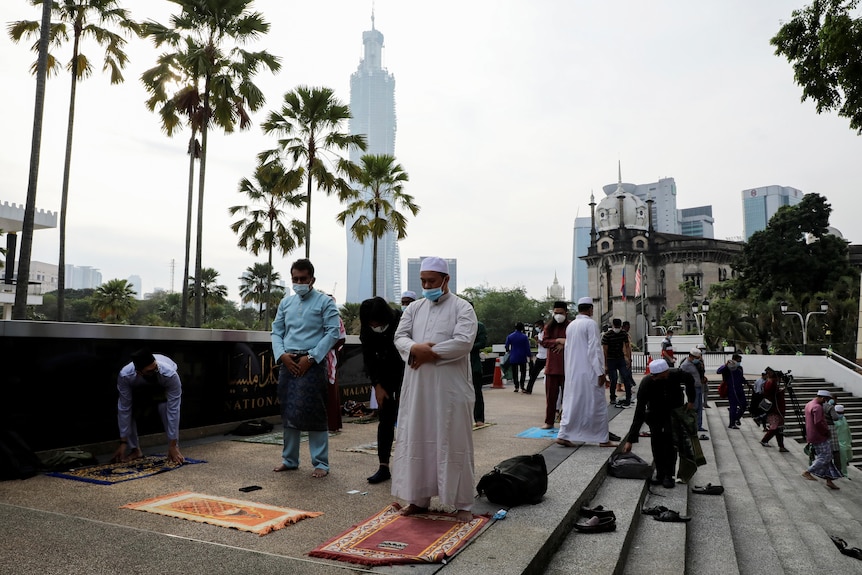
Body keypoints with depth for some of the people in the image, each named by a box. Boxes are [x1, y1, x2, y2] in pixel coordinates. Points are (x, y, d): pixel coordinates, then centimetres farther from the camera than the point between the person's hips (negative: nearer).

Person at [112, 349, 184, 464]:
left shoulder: (170, 375, -43)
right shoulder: (125, 376, -38)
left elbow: (173, 410, -39)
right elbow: (124, 409, -29)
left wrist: (173, 446, -37)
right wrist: (123, 442, -25)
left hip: (164, 388, -2)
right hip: (139, 389, 2)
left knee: (165, 408, -30)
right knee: (131, 411, -20)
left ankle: (176, 448, -16)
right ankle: (135, 450, -1)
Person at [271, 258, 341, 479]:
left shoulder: (325, 302, -1)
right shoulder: (286, 302, 14)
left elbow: (333, 332, -8)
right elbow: (276, 331, 14)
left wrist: (311, 357, -14)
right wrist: (282, 355, -5)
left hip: (313, 363, -5)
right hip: (288, 362, 5)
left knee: (313, 413, -5)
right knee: (288, 412, 11)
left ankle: (321, 463, 5)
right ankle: (289, 459, 24)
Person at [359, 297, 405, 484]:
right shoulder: (366, 330, -12)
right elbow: (369, 358, -3)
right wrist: (377, 385, -6)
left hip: (405, 373, -3)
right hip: (384, 375, 3)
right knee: (385, 420, 1)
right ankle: (383, 467, 5)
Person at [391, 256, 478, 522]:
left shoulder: (462, 308, -3)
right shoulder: (414, 308, 13)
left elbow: (463, 342, -16)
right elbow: (400, 337, 5)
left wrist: (430, 353, -15)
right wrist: (415, 348, -17)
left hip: (451, 388, -5)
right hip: (417, 388, 5)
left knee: (453, 443, 1)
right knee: (416, 441, 10)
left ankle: (463, 504, 12)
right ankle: (419, 498, 24)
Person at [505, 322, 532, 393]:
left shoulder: (509, 336, -2)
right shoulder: (524, 337, -9)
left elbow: (507, 346, 7)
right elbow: (527, 348, -7)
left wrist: (508, 351, 28)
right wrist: (530, 355, 6)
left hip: (513, 358, 1)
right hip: (522, 358, -1)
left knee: (515, 372, 9)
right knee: (523, 372, 11)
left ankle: (516, 386, 7)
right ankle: (522, 386, 6)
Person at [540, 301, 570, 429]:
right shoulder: (549, 326, 11)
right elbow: (544, 342, -1)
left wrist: (564, 345, -19)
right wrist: (558, 340, -15)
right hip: (552, 366, 3)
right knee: (550, 395, 7)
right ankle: (549, 422, 15)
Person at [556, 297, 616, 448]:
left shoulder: (570, 326, 10)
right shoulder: (591, 324, -11)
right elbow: (594, 349, -16)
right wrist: (601, 373, -13)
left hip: (573, 373, 7)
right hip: (589, 372, -7)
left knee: (572, 403, 10)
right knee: (597, 405, 3)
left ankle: (564, 435, 5)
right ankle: (603, 439, 11)